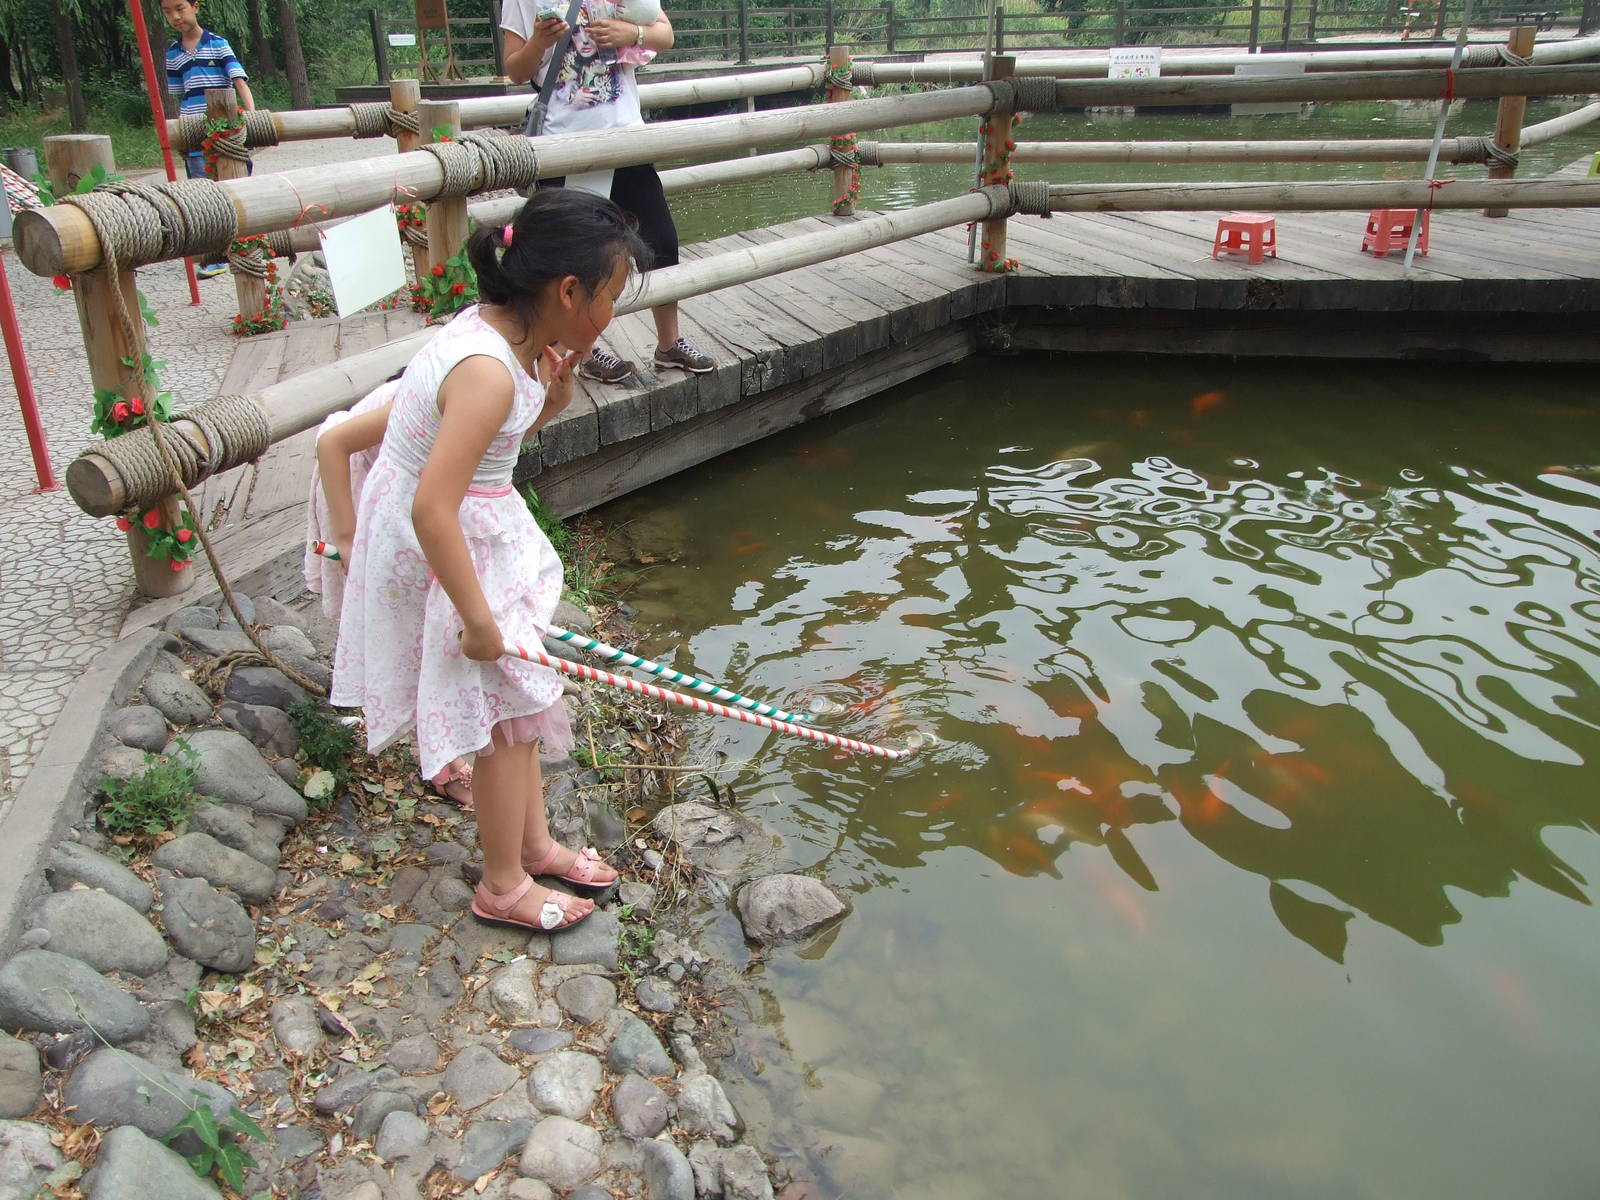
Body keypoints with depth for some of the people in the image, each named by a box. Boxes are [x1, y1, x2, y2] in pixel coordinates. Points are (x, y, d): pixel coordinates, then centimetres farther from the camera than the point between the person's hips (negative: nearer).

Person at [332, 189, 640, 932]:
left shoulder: (505, 331, -3)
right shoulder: (487, 370, -31)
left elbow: (526, 425, 15)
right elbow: (432, 511, -34)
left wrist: (561, 377, -4)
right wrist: (479, 621, -25)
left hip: (476, 534, 9)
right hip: (442, 556, -9)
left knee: (516, 703, 21)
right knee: (507, 715, 6)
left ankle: (533, 843, 40)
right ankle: (503, 887, 26)